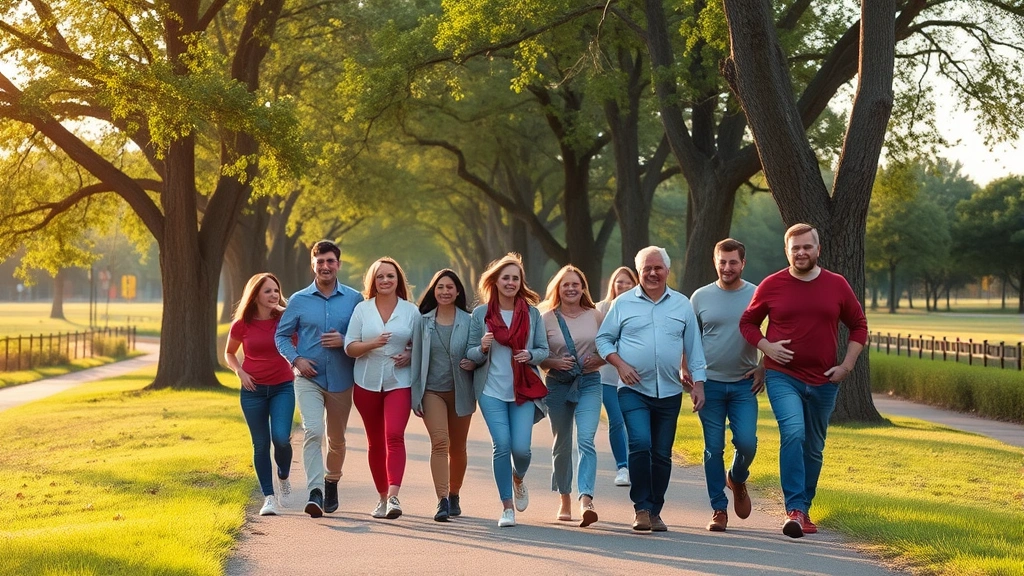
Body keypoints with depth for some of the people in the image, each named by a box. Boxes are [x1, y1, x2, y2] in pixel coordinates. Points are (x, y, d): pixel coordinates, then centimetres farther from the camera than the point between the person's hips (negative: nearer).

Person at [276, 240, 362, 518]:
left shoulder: (354, 299, 1)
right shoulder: (298, 300, 2)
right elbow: (282, 335, 8)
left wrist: (345, 341, -14)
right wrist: (295, 359, -8)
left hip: (341, 379, 1)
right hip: (308, 378, -1)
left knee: (337, 438, 14)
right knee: (313, 431, -21)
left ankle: (332, 483, 38)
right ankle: (315, 493, -25)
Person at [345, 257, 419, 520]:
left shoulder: (411, 311, 5)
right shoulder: (362, 309, 6)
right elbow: (349, 347, 2)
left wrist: (410, 355, -10)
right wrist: (372, 344, -17)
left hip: (399, 382, -2)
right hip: (367, 383, 2)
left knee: (394, 435, -19)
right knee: (375, 442, 8)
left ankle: (393, 496, -27)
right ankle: (382, 497, 19)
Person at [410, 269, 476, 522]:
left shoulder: (468, 321, 1)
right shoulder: (424, 321, 4)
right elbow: (416, 358, 5)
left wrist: (473, 363, -14)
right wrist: (415, 396, 2)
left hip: (460, 391, 1)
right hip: (432, 390, -1)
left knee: (457, 448, 11)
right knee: (439, 441, -18)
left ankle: (454, 496, 31)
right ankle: (442, 501, -22)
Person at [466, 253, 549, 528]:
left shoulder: (532, 313, 4)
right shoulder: (480, 314, 2)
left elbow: (544, 350, 7)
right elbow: (470, 354, 5)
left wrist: (530, 355, -14)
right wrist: (482, 348, -17)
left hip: (524, 390, 1)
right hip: (491, 391, 0)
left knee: (521, 447, -8)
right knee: (501, 445, -9)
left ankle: (518, 479, 29)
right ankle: (507, 507, 6)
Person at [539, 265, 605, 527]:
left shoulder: (595, 316, 3)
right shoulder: (547, 318, 0)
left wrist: (599, 359, -9)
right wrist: (555, 362, -17)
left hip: (589, 383, -1)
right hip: (558, 385, 1)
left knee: (586, 439, -17)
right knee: (562, 444, 10)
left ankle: (586, 500, -28)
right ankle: (564, 500, 26)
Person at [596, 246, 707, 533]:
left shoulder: (682, 305, 9)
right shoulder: (623, 303, 4)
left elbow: (693, 348, 11)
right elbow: (603, 339, 8)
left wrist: (698, 383, 4)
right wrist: (620, 364, -8)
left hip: (669, 392, 2)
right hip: (633, 391, -2)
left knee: (662, 454, 5)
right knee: (640, 444, -18)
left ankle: (655, 511, 16)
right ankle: (641, 507, -7)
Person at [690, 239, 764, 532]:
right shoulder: (701, 297, 3)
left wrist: (765, 367, -3)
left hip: (744, 384, -1)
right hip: (710, 383, 1)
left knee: (746, 443, -9)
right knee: (714, 449, 1)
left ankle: (737, 479, 24)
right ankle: (719, 509, 10)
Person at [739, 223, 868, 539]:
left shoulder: (837, 285, 2)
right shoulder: (772, 285, -2)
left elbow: (859, 326, 11)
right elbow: (747, 322, 9)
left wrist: (847, 365, 1)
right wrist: (766, 347, -9)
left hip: (823, 382, 3)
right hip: (783, 377, -3)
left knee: (814, 448, 13)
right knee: (793, 433, -24)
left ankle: (804, 510, 30)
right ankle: (794, 510, -24)